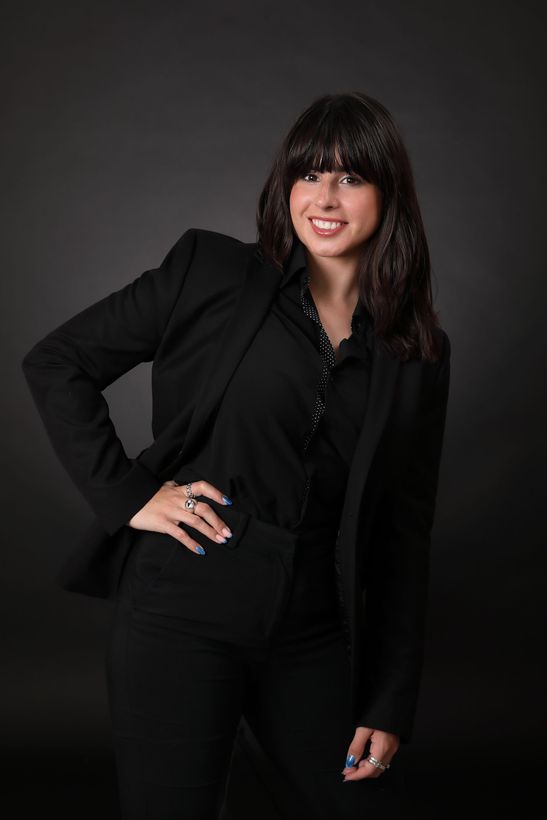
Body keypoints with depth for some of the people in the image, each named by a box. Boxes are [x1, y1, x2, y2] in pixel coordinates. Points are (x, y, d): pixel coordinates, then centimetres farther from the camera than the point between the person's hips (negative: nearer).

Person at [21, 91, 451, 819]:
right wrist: (124, 493, -8)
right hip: (184, 610, -3)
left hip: (313, 631, 3)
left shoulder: (419, 354, 6)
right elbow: (55, 363, 1)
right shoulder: (210, 270, -2)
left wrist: (391, 704, 4)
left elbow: (405, 534, 7)